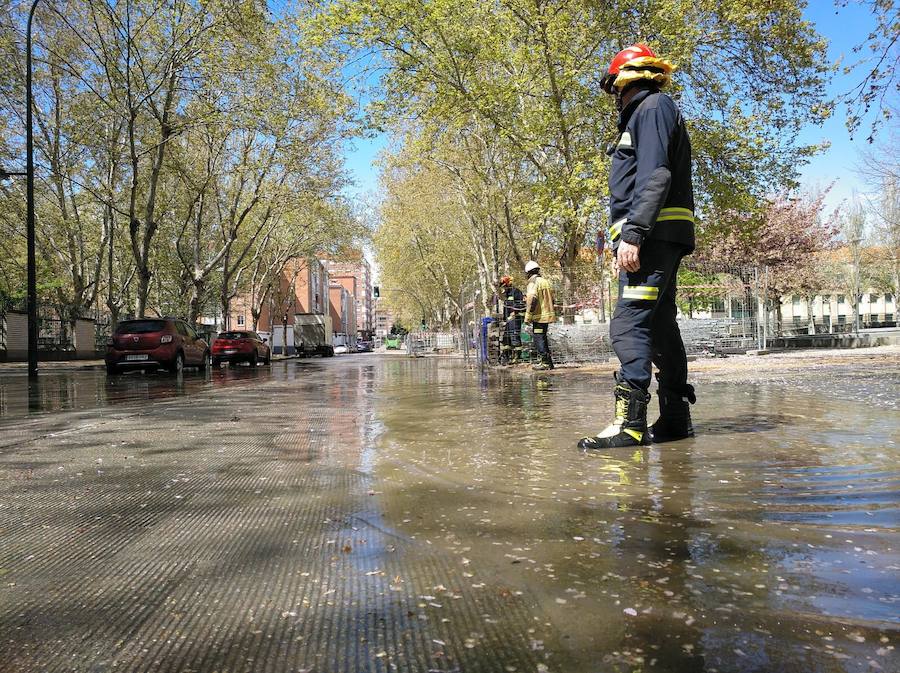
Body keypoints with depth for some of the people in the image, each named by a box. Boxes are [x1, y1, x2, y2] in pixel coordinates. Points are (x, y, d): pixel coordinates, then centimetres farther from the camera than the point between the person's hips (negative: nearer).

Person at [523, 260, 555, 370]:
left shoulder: (533, 283, -11)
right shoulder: (545, 281, 16)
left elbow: (532, 300, -20)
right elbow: (552, 299, 21)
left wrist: (528, 318, -18)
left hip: (539, 316, -9)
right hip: (547, 315, 9)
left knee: (539, 339, -4)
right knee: (543, 339, 17)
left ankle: (544, 362, -5)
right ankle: (548, 361, 21)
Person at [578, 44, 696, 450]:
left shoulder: (653, 106, -2)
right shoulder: (643, 115, 29)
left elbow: (655, 176, -17)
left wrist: (632, 234, -24)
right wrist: (622, 241, 21)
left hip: (654, 234, -10)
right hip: (652, 240, 10)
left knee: (630, 323, -19)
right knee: (660, 325, 9)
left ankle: (630, 422, -23)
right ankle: (676, 417, 14)